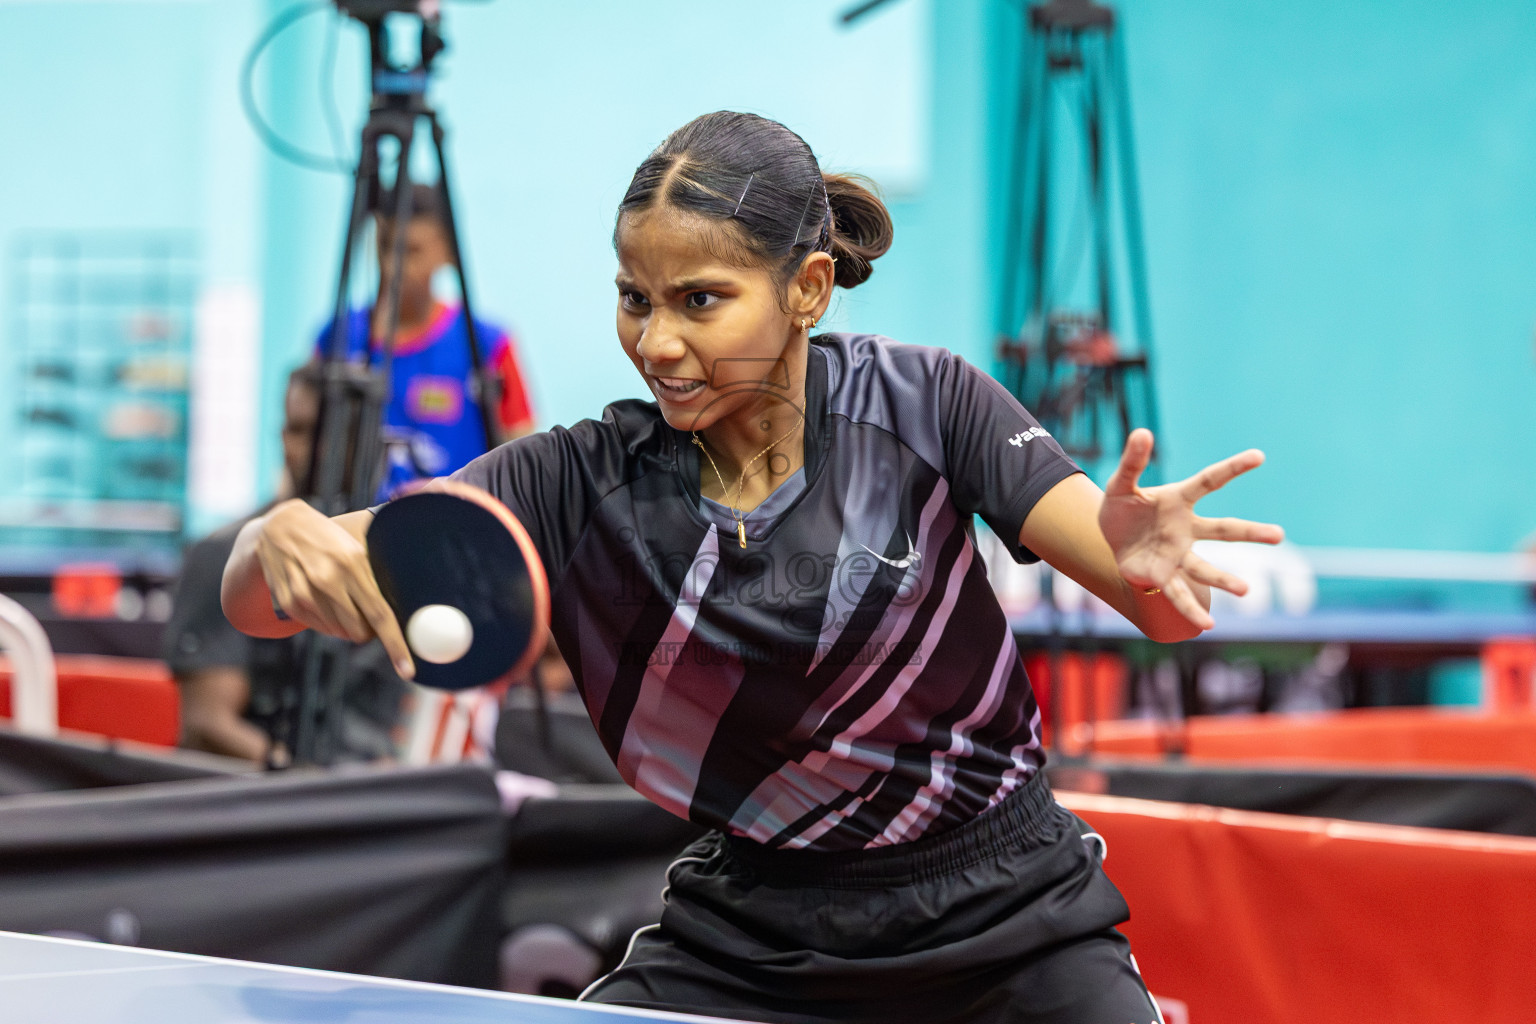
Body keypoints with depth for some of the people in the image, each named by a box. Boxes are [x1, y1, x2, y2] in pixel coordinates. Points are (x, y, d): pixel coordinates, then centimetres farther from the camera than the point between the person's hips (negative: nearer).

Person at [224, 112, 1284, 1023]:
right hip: (751, 937, 1)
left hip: (1006, 920, 0)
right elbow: (256, 605, -13)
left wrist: (1146, 560, -42)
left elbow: (1165, 610, -17)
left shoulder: (922, 402, -12)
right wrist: (285, 535, -38)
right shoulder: (576, 487, -11)